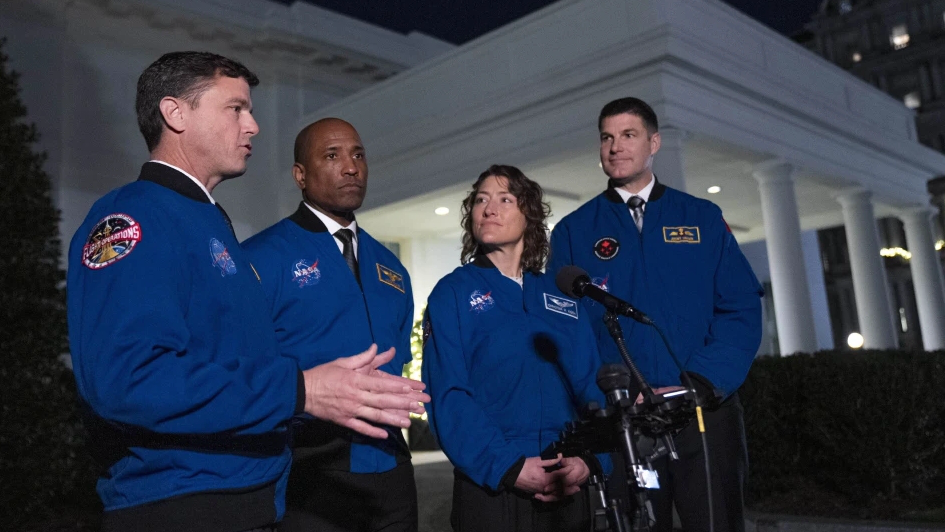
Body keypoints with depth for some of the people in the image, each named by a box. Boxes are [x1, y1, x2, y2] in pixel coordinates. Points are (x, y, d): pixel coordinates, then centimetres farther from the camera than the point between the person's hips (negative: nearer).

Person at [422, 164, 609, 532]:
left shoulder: (562, 295, 10)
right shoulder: (452, 293, 0)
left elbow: (591, 384, 4)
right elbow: (448, 396, -9)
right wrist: (508, 467, -19)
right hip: (491, 486, -3)